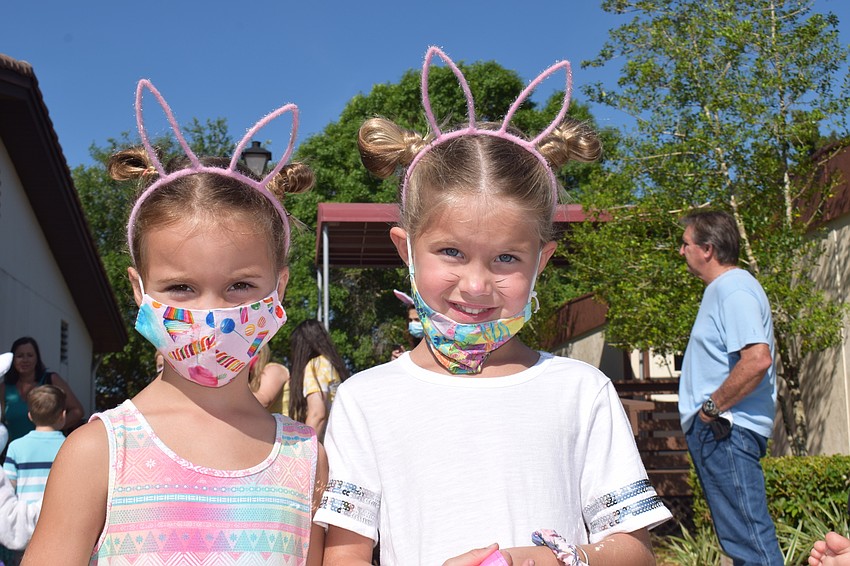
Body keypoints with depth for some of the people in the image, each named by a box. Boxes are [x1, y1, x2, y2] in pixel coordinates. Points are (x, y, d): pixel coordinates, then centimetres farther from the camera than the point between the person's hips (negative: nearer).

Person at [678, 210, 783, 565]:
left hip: (725, 430, -11)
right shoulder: (720, 289, 18)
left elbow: (757, 359, -27)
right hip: (715, 429, 11)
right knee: (742, 535, 14)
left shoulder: (734, 290, -15)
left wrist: (712, 407, -19)